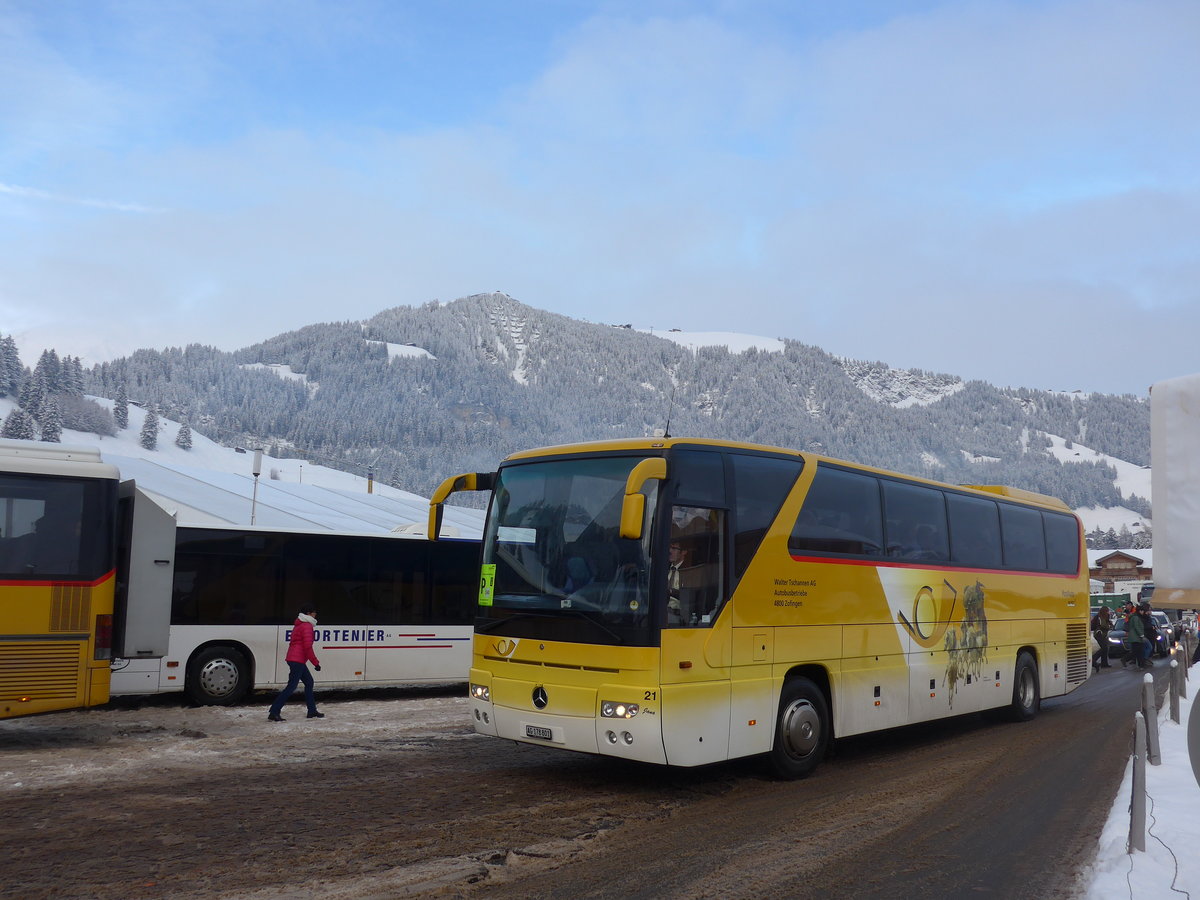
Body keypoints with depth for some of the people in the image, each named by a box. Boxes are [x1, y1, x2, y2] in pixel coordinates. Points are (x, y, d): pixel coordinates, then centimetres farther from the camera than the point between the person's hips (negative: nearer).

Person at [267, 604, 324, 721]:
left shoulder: (299, 625, 19)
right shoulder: (306, 626, -11)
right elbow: (307, 647, -18)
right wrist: (316, 663, -12)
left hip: (293, 658, 10)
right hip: (298, 660, -10)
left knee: (309, 682, 16)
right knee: (291, 686, -10)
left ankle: (312, 711, 21)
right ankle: (273, 713, -13)